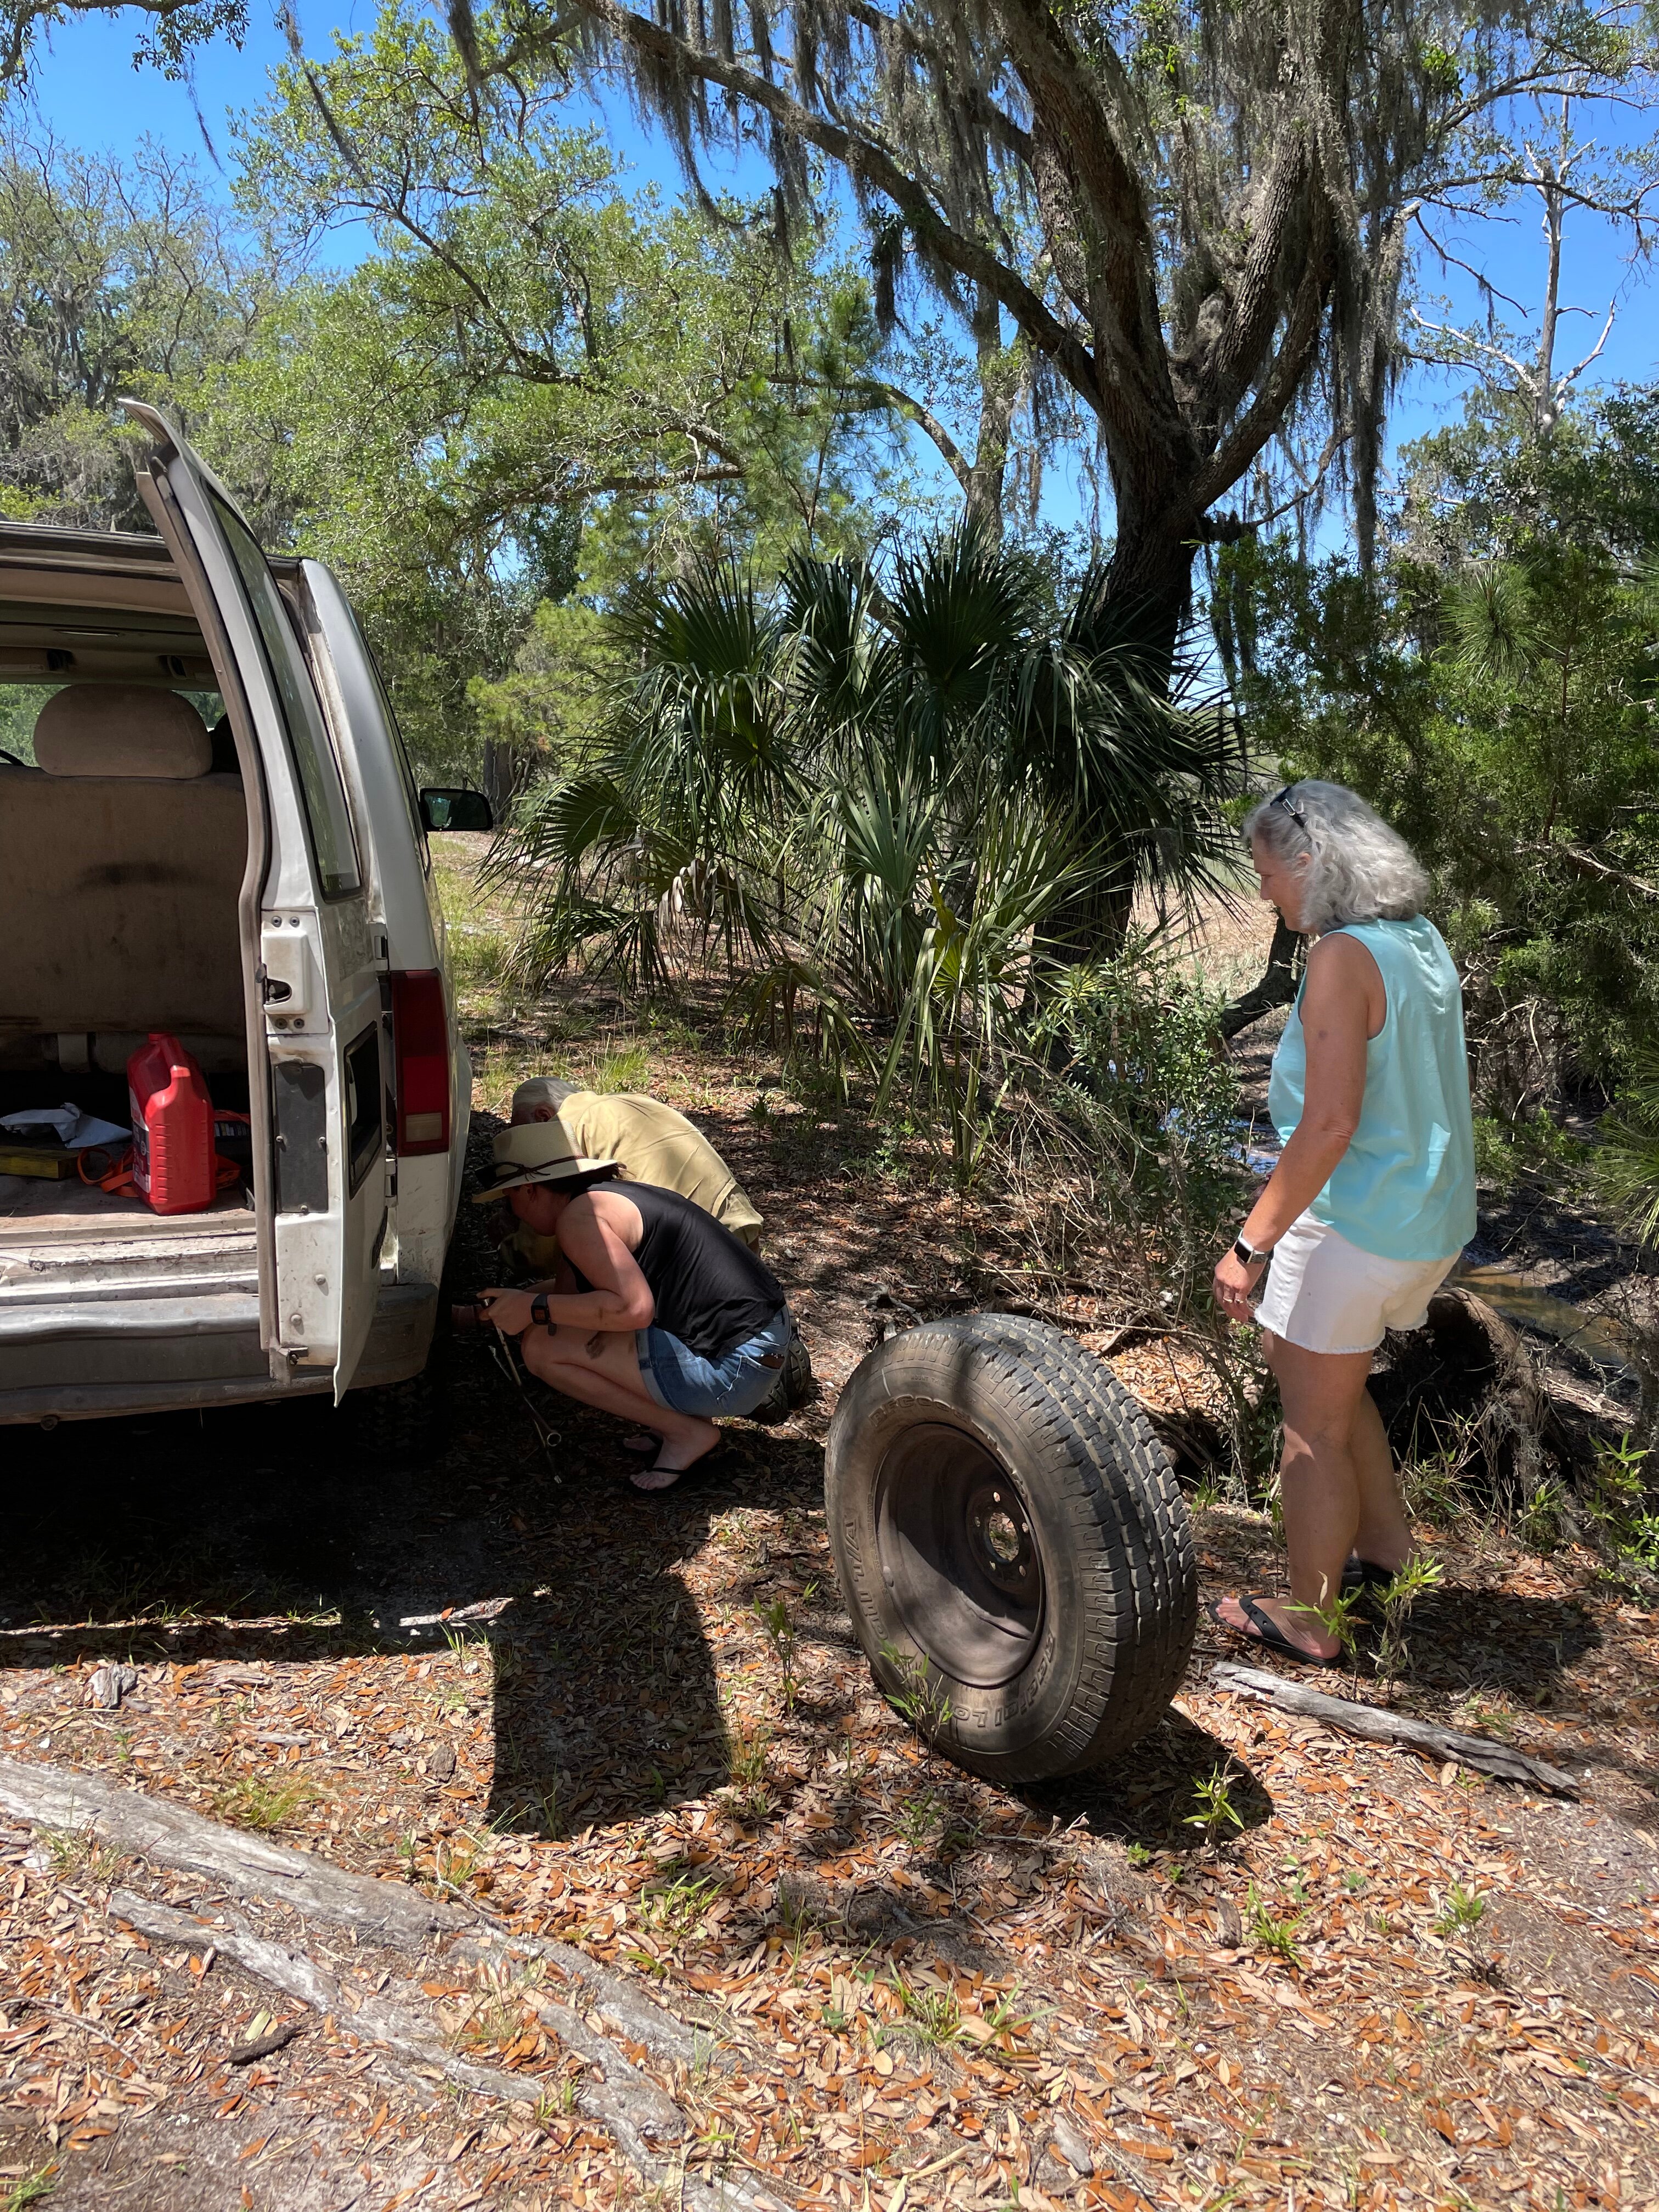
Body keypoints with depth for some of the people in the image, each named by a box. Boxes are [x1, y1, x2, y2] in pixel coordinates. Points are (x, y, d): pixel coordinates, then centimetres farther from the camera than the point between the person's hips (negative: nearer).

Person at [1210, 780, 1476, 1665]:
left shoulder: (1345, 958, -20)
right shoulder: (1422, 941, 7)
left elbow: (1329, 1125, -27)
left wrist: (1251, 1242, -23)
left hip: (1355, 1220, -9)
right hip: (1432, 1217, 9)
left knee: (1313, 1425, 6)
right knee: (1297, 1360, 27)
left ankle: (1307, 1619, 21)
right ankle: (1384, 1544, 35)